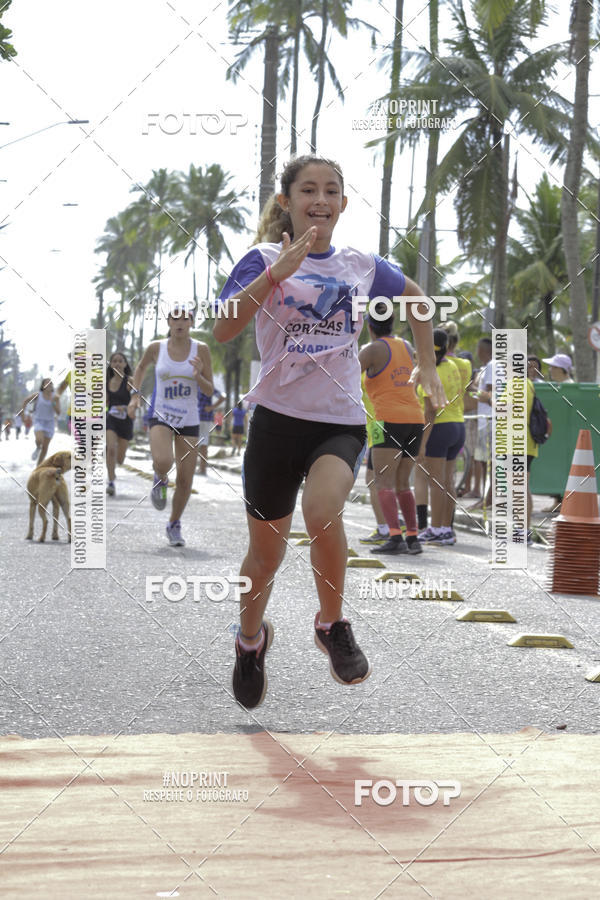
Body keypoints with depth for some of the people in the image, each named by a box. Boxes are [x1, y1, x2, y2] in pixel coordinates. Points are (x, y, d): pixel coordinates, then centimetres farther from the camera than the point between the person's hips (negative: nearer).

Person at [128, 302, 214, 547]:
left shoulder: (200, 350, -3)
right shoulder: (156, 348, -2)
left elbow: (209, 390, -1)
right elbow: (141, 367, 20)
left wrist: (198, 377, -20)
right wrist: (135, 394, 7)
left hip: (189, 421, 1)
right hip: (160, 416, -1)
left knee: (185, 482, 0)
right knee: (163, 462, -29)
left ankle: (174, 525, 24)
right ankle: (160, 480, 8)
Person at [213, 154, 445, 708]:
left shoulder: (363, 267, 7)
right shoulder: (265, 259, -2)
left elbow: (415, 297, 27)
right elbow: (224, 329, -17)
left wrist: (428, 366, 22)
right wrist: (277, 273, -26)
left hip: (342, 422, 1)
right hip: (278, 418, -1)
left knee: (322, 509, -30)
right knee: (266, 553, 9)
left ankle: (332, 624, -5)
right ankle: (251, 639, 40)